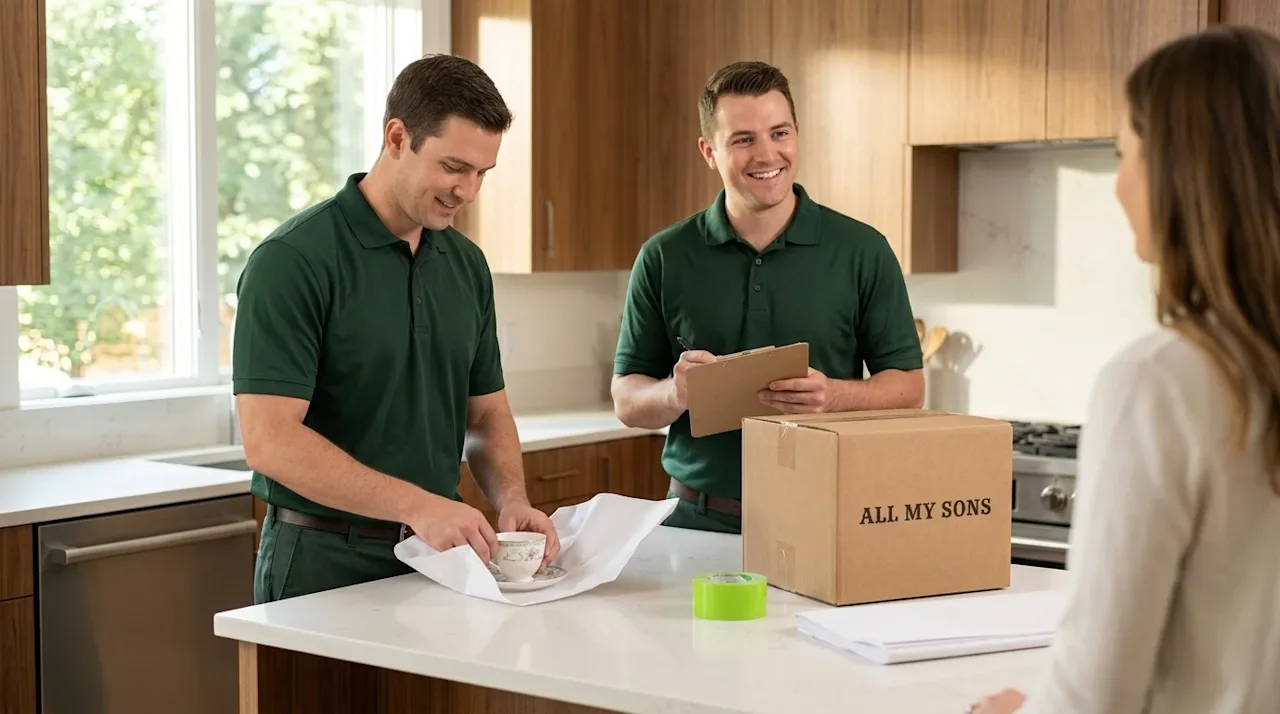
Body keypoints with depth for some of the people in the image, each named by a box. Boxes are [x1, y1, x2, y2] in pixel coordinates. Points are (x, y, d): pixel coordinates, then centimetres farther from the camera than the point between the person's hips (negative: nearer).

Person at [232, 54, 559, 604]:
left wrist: (512, 502, -6)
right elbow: (269, 440, -22)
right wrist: (417, 505, -27)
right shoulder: (292, 261, -15)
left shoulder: (466, 265, 6)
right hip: (325, 565, -6)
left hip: (435, 556, 6)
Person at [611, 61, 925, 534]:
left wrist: (833, 395, -16)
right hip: (698, 520, 1)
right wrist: (677, 393, -14)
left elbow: (908, 387, 4)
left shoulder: (863, 251, 2)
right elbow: (626, 398, 8)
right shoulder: (664, 257, 4)